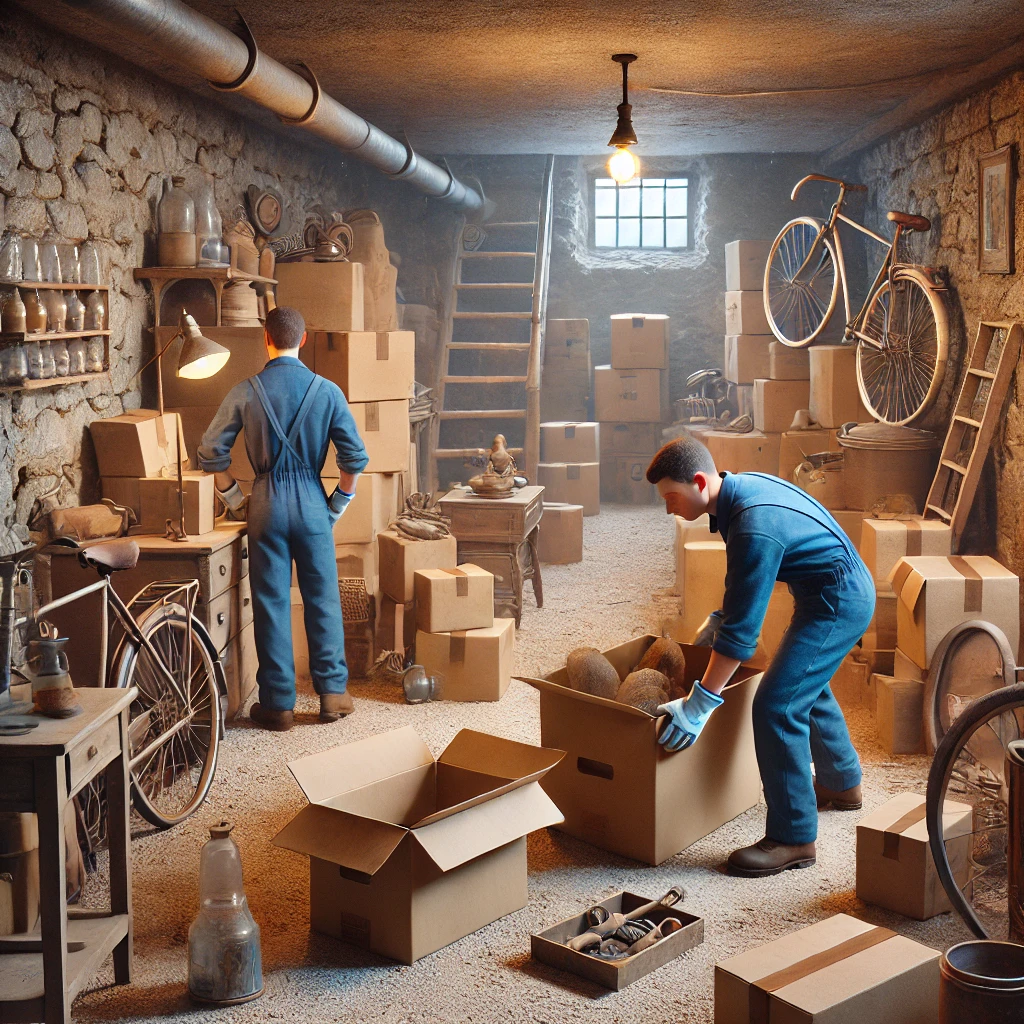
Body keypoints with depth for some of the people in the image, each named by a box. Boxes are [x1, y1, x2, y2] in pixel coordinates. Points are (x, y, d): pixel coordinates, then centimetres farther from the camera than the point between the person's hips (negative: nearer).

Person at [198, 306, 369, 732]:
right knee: (323, 599, 11)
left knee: (271, 604, 6)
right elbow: (356, 456, -4)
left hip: (267, 504, 0)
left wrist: (235, 500, 8)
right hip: (311, 503, 0)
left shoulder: (246, 392, -5)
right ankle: (333, 693, 17)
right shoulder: (327, 391, -4)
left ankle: (277, 704, 12)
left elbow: (210, 454, -4)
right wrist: (338, 503, 9)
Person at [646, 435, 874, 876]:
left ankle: (793, 839, -5)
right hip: (846, 590, 11)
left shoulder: (754, 529, -31)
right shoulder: (742, 486, -1)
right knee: (807, 686, 27)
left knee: (777, 706, -13)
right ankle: (841, 784, 47)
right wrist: (719, 616, 23)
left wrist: (698, 705, -27)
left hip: (839, 603, -11)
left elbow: (741, 630, -29)